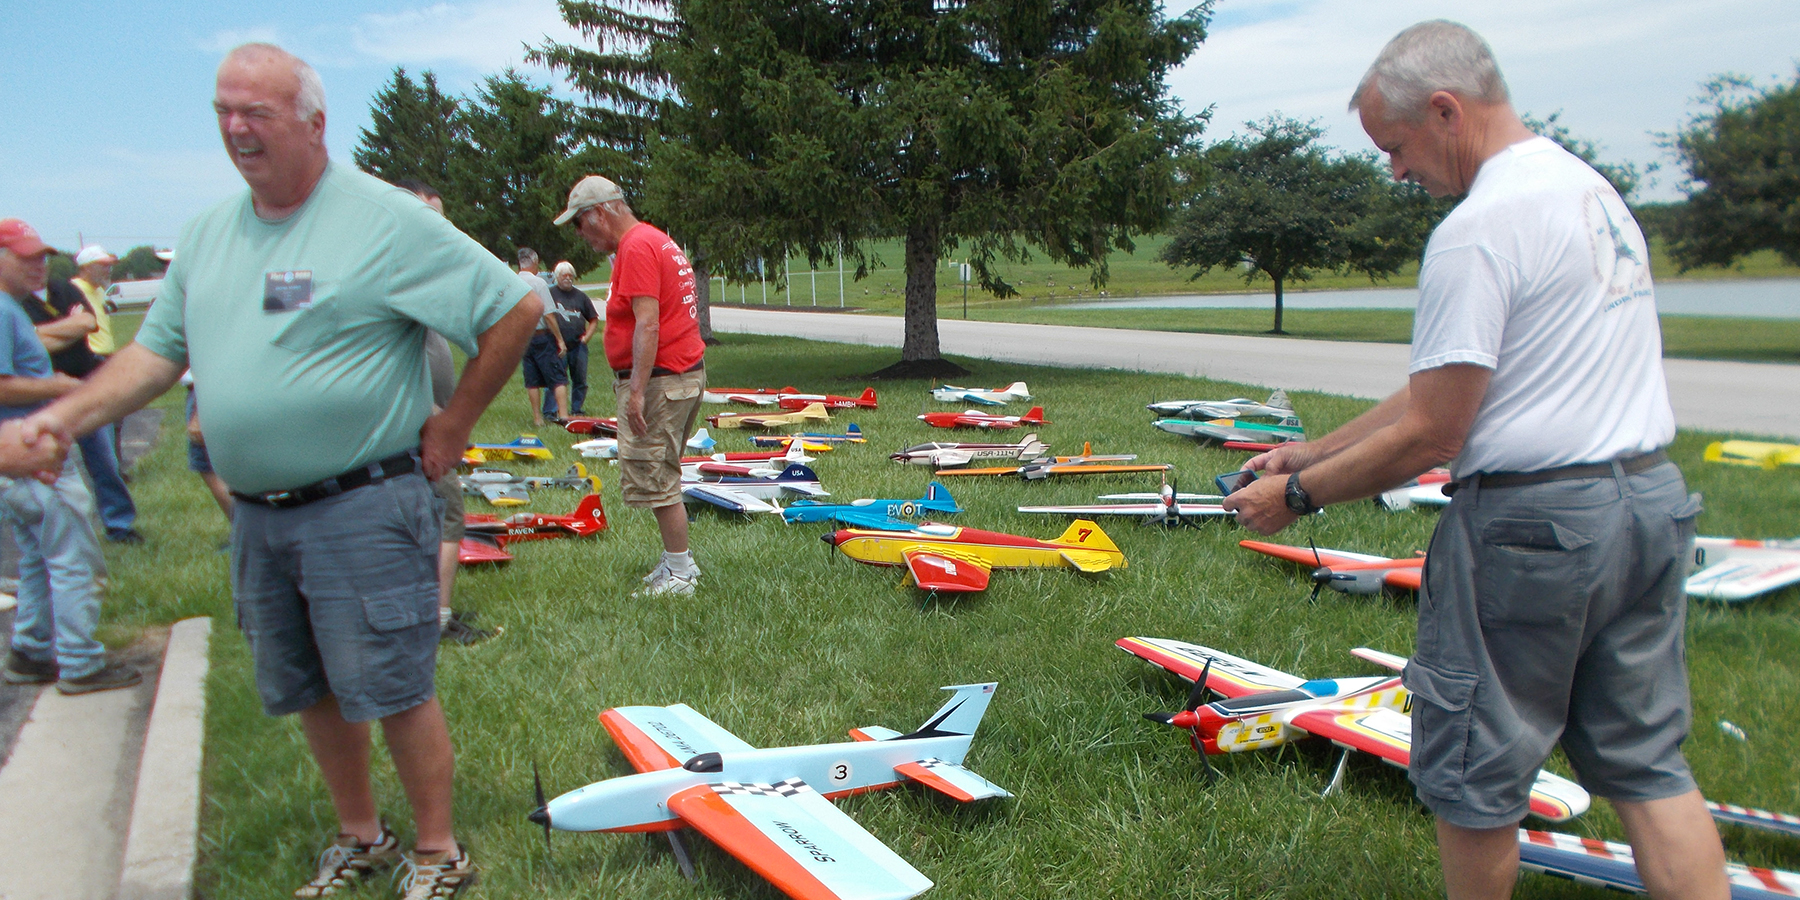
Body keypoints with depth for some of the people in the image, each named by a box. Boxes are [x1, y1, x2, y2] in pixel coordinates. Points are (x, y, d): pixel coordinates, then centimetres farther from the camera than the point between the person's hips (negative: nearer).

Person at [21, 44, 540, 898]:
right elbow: (158, 349, 15)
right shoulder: (206, 232, 11)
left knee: (391, 691, 0)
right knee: (309, 693, 17)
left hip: (362, 507, -7)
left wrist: (452, 425, -7)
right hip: (255, 515, 7)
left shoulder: (384, 219, -11)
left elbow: (514, 310, -12)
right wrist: (64, 415, 0)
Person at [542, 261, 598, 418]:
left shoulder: (580, 295, 11)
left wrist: (586, 337, 4)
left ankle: (576, 410, 20)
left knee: (580, 380, 8)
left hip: (578, 346, 4)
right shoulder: (550, 293, 0)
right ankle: (550, 412, -5)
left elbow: (594, 319, 17)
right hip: (558, 346, -4)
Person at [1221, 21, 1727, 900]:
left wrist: (1298, 495, -5)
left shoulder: (1477, 229, -17)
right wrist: (1315, 451, 15)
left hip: (1533, 522, -9)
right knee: (1647, 763, 18)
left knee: (1472, 772, 8)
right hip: (1653, 499, 10)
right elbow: (1445, 385, 14)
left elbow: (1431, 436, -18)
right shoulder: (1592, 188, 13)